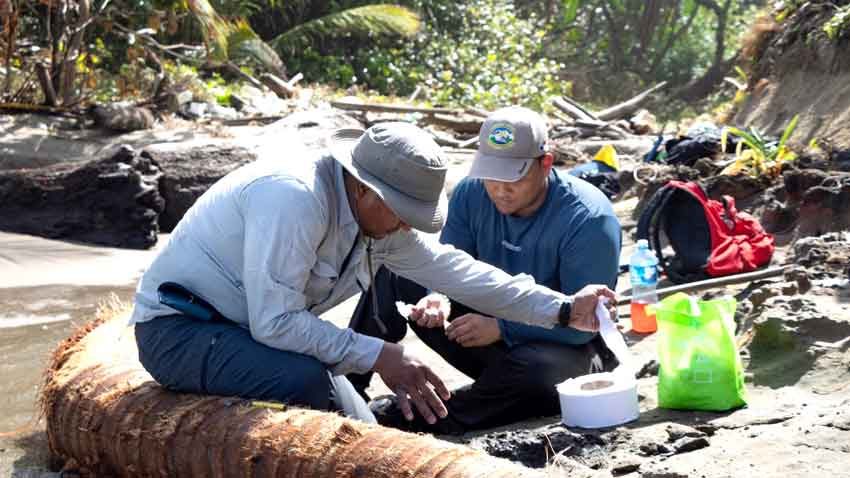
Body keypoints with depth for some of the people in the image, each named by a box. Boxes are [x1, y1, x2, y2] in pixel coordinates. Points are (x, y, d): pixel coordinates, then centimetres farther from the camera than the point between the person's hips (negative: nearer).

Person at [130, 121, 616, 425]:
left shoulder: (376, 212, -2)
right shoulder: (296, 197, -29)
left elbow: (451, 267, 3)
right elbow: (274, 322, -31)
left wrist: (564, 309, 2)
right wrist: (378, 355, -29)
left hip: (259, 325, 9)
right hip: (179, 329, -9)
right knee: (305, 379, -33)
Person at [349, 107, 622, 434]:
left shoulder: (590, 220, -24)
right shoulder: (472, 193, -7)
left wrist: (501, 329, -34)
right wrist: (440, 298, -26)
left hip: (567, 346, -5)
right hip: (492, 325, 6)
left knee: (534, 369, -43)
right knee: (393, 276, -6)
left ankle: (412, 418, -32)